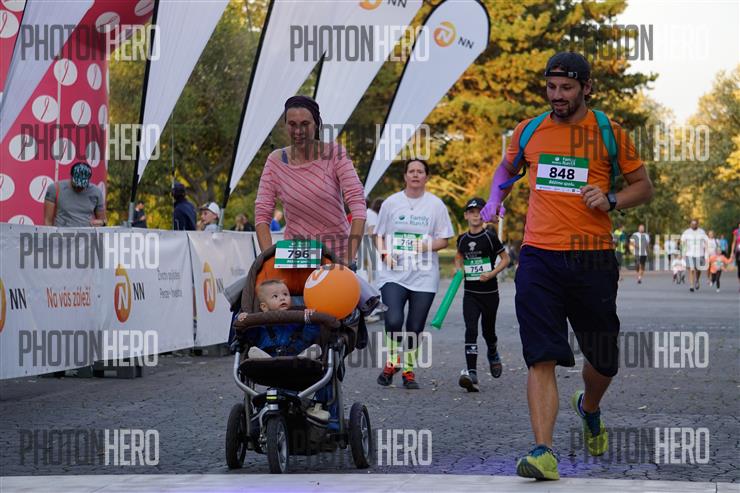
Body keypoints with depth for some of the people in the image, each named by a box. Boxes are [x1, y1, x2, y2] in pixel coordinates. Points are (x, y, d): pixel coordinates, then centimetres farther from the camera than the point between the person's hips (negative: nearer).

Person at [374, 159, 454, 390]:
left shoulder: (436, 204, 5)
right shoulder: (391, 203, 7)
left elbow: (444, 240, 7)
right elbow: (379, 235, 13)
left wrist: (427, 245, -13)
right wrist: (385, 254, -6)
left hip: (424, 275, 1)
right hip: (393, 273, 0)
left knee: (415, 327, 2)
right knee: (393, 320, -17)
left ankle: (409, 371, 17)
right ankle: (392, 362, 6)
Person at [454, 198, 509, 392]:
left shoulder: (490, 237, -7)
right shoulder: (462, 239, 5)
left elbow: (505, 259, 0)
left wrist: (492, 273, -14)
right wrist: (459, 268, 4)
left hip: (489, 292, -2)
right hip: (470, 293, 2)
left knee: (488, 330, 11)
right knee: (471, 330, -14)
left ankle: (493, 354, 45)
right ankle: (471, 373, -22)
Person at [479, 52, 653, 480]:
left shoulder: (610, 134, 3)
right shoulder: (528, 132, 9)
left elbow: (644, 186, 10)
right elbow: (507, 169, 28)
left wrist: (611, 200, -9)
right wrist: (495, 200, 9)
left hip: (593, 260, 0)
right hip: (539, 257, 0)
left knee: (604, 360, 12)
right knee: (541, 358, -10)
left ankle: (589, 409, 44)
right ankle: (544, 452, -13)